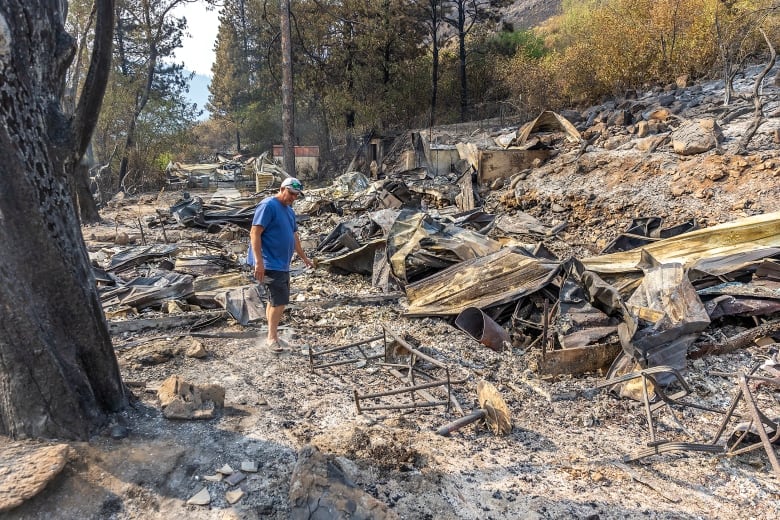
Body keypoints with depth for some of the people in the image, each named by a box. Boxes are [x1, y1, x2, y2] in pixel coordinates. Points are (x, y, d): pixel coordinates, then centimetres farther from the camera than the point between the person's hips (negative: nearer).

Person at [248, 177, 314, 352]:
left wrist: (304, 258, 29)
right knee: (280, 301, -9)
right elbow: (254, 233, -19)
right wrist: (259, 262, -24)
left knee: (275, 300, 14)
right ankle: (272, 338, 3)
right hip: (269, 264, -9)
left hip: (282, 264, 9)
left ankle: (272, 336, 24)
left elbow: (294, 236, 25)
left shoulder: (289, 210, 14)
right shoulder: (268, 206, -14)